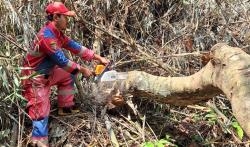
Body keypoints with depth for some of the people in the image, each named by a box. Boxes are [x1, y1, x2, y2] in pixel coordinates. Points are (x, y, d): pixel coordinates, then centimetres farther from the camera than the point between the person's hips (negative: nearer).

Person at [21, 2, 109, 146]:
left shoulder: (57, 33, 2)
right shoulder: (46, 36, -28)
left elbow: (75, 47, 6)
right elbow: (62, 61, -24)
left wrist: (99, 58, 4)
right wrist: (82, 69, -12)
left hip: (47, 73, 10)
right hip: (35, 79, -10)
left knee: (68, 76, 19)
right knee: (41, 112, -10)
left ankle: (65, 107, 26)